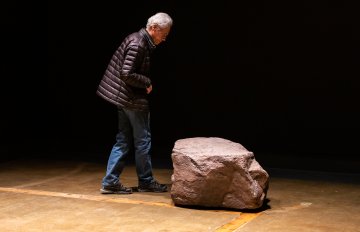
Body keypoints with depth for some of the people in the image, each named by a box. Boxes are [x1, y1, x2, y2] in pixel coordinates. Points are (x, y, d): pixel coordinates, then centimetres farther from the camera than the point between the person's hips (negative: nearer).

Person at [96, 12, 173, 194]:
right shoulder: (138, 44, -20)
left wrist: (145, 83, 6)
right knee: (143, 141, 3)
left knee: (124, 141, 11)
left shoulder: (139, 40, 11)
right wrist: (147, 82, -13)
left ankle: (110, 182, 12)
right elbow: (127, 74, -25)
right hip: (134, 100, -10)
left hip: (126, 99, 10)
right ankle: (146, 182, 16)